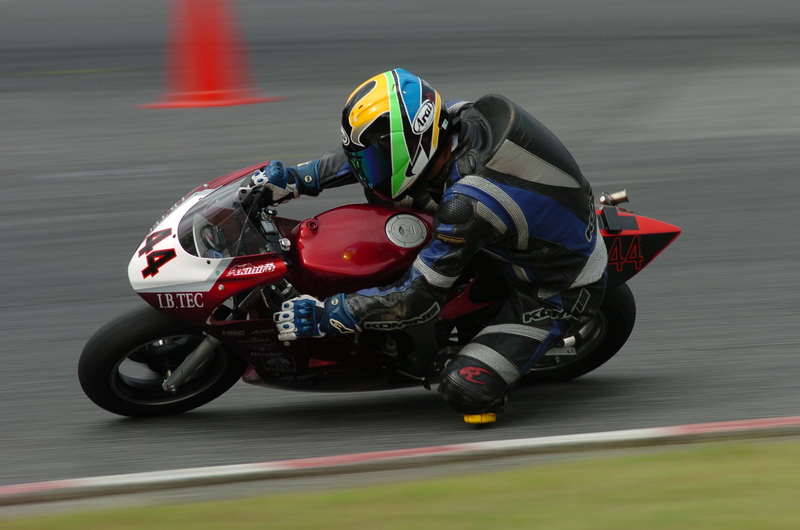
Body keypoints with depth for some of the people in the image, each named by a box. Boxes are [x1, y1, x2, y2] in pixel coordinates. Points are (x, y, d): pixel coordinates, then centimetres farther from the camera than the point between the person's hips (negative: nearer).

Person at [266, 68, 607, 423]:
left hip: (560, 294, -9)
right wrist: (297, 179, -3)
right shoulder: (461, 117, -14)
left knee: (466, 391, -21)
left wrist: (323, 316, -26)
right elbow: (377, 151, 4)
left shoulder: (466, 204, -37)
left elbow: (419, 300, -31)